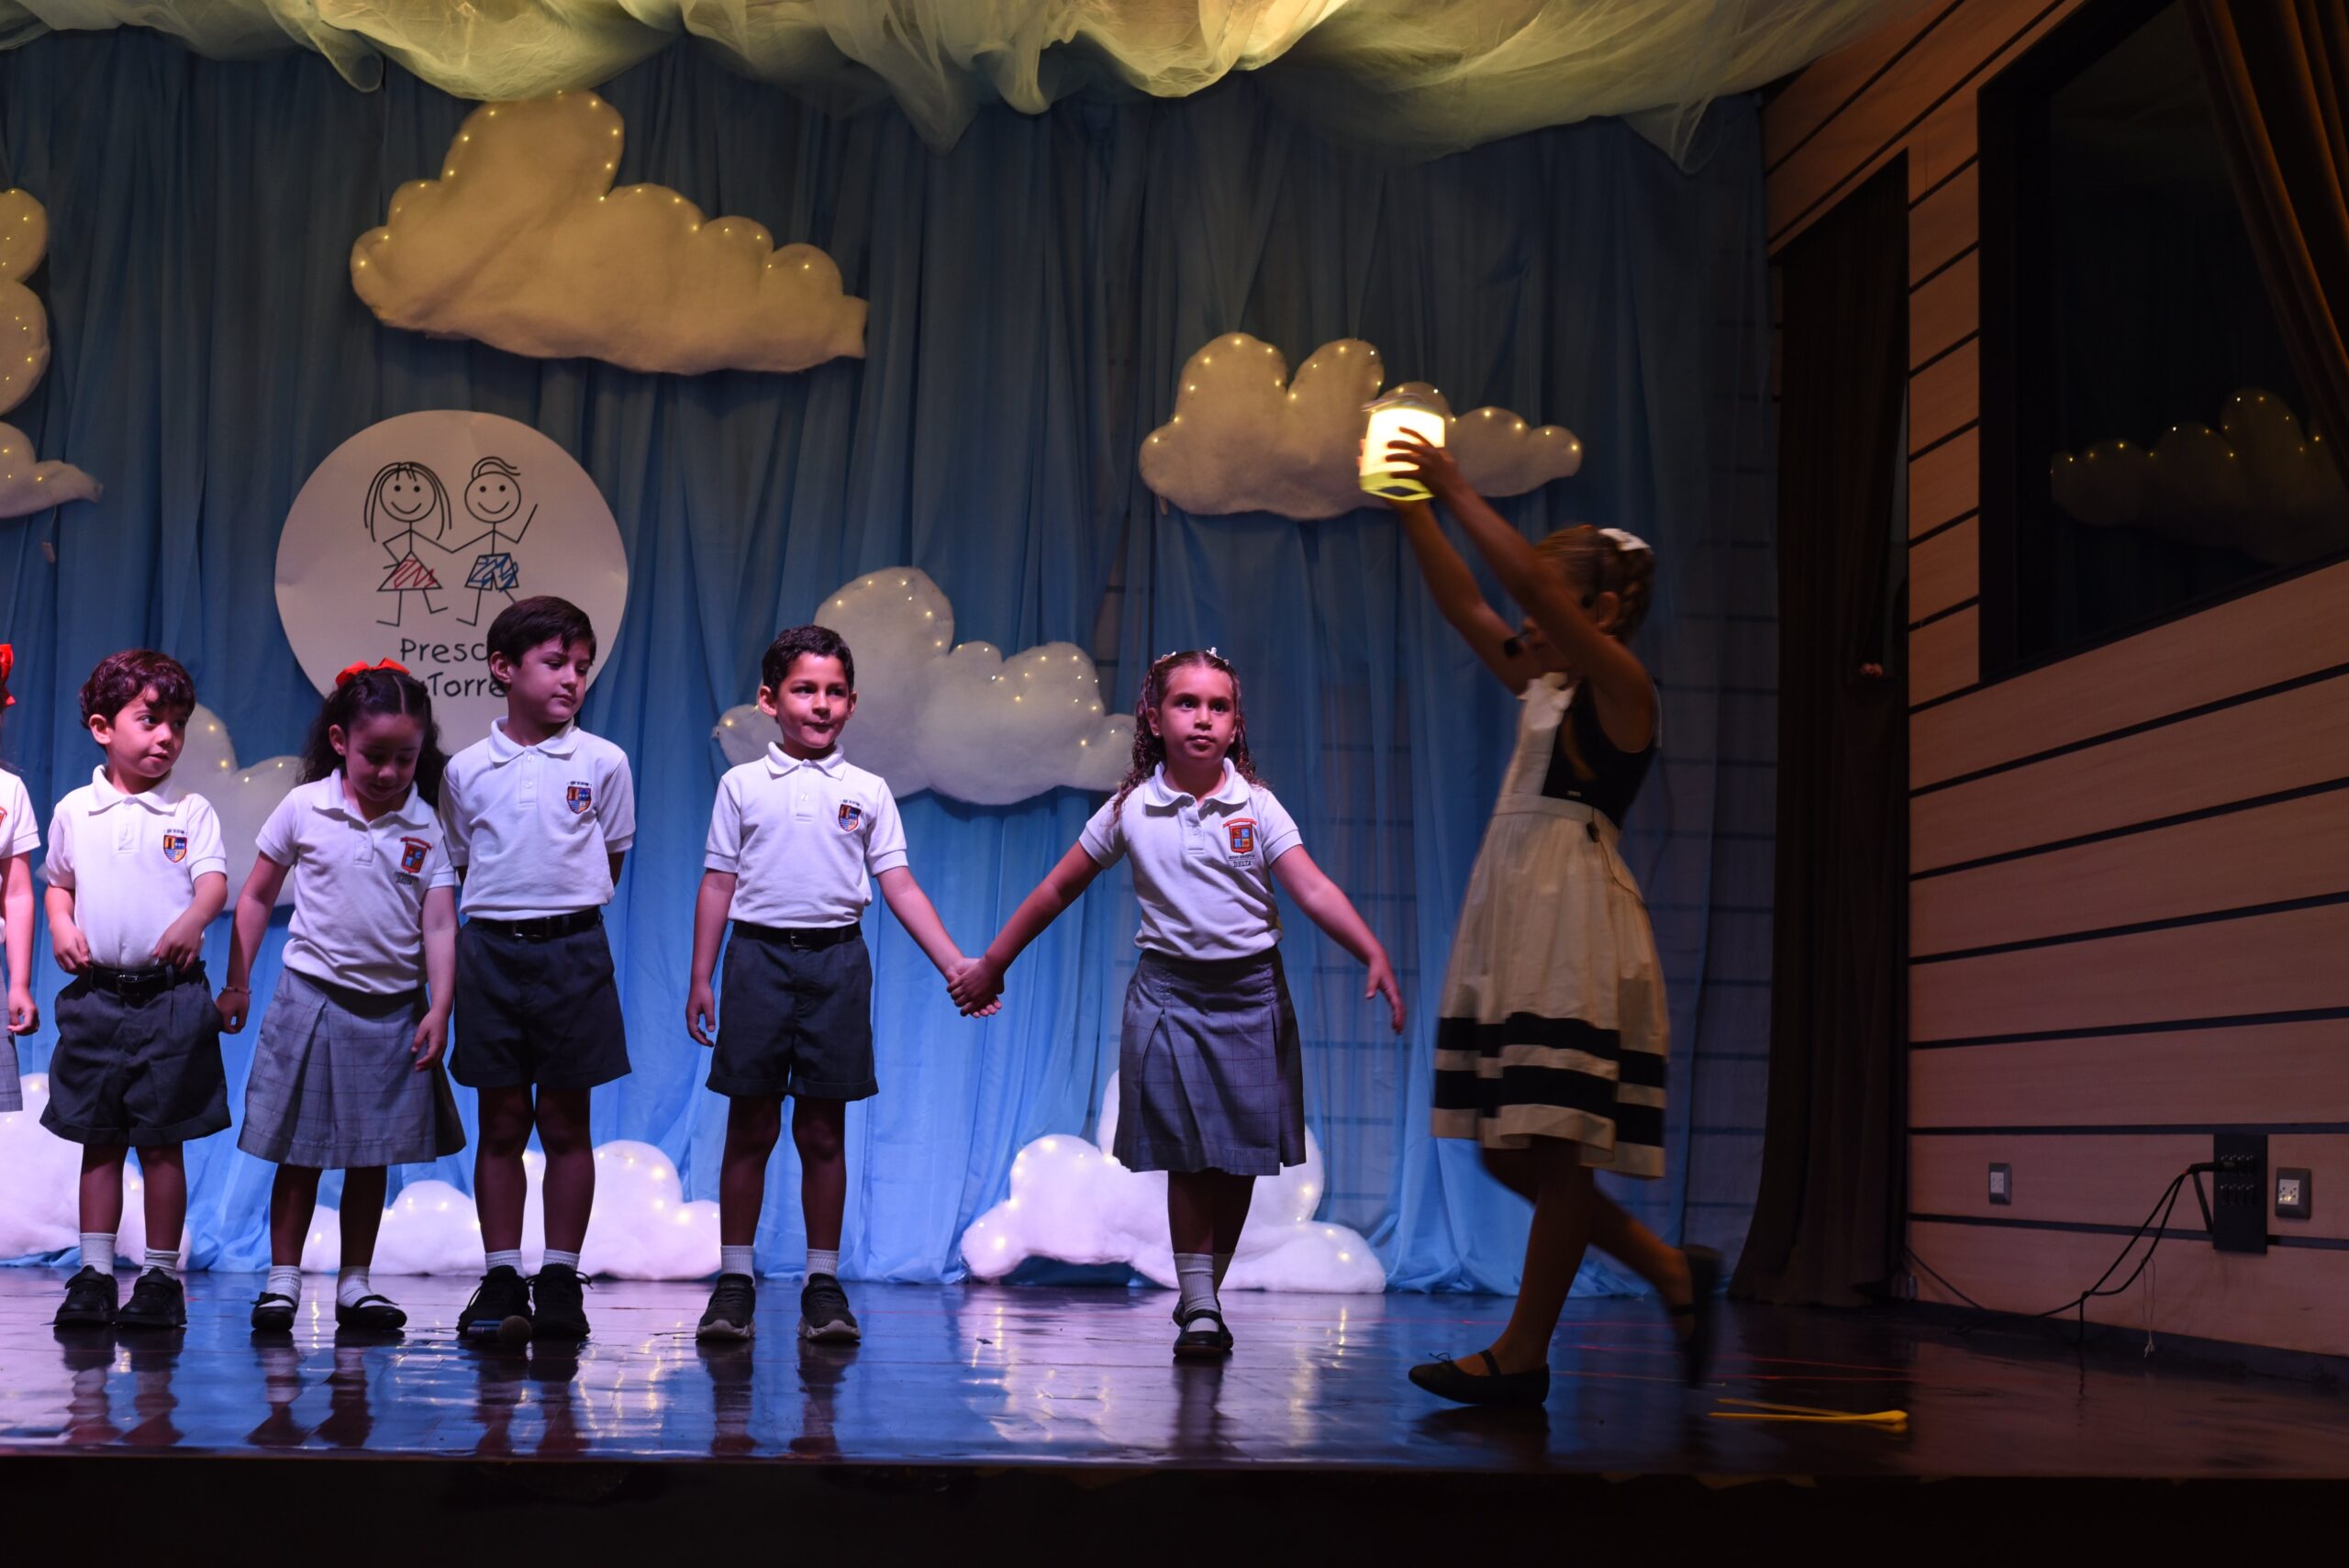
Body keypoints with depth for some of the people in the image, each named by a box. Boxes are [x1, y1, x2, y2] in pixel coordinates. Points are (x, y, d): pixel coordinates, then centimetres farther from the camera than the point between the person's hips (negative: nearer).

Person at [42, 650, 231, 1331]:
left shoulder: (190, 810, 2)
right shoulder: (75, 811, 9)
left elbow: (213, 879, -9)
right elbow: (58, 883, 19)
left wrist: (191, 923, -28)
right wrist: (61, 928, 0)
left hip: (170, 994, -2)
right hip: (96, 993, 2)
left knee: (161, 1141, 2)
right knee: (99, 1140, 8)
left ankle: (161, 1277, 10)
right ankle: (94, 1274, 14)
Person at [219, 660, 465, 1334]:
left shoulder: (425, 828, -2)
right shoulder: (304, 810, -4)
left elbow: (439, 925, -5)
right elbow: (256, 896, 5)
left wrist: (439, 1010, -14)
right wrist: (237, 984, 5)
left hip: (394, 1009, 2)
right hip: (314, 997, -1)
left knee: (372, 1155, 9)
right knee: (300, 1152, 3)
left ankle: (355, 1285, 18)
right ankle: (282, 1282, 11)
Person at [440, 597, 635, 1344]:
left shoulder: (602, 763, 1)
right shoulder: (465, 770, 4)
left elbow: (608, 862, 9)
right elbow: (455, 870, 12)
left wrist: (560, 918, 3)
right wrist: (505, 917, 3)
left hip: (571, 951, -1)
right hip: (489, 950, 1)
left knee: (565, 1122, 3)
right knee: (500, 1123, 5)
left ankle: (560, 1284, 11)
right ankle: (501, 1283, 11)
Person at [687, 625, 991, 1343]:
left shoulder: (867, 792, 8)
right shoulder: (742, 786, 6)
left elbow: (900, 887, 6)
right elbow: (718, 884, 8)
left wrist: (957, 967, -3)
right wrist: (700, 979, 3)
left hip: (837, 960, 1)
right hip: (760, 955, -1)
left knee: (823, 1129, 4)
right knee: (750, 1127, 1)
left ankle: (823, 1283, 11)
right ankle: (734, 1280, 9)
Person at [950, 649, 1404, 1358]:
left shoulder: (1257, 807, -4)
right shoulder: (1129, 811, -2)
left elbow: (1313, 889, -15)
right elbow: (1057, 890, 8)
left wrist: (1375, 955, -29)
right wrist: (991, 964, 11)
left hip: (1250, 992, 1)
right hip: (1171, 990, -1)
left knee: (1241, 1154, 4)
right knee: (1188, 1154, -4)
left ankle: (1208, 1292, 19)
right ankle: (1196, 1306, 3)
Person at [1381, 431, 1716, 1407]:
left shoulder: (1622, 685, -5)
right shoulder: (1544, 687, 19)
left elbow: (1531, 581, -17)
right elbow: (1464, 605, 20)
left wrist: (1458, 493, -12)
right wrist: (1413, 509, 12)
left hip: (1578, 924, -9)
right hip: (1515, 922, 9)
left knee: (1552, 1148, -7)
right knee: (1510, 1151, 9)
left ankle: (1522, 1356, -1)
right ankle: (1672, 1273, 20)